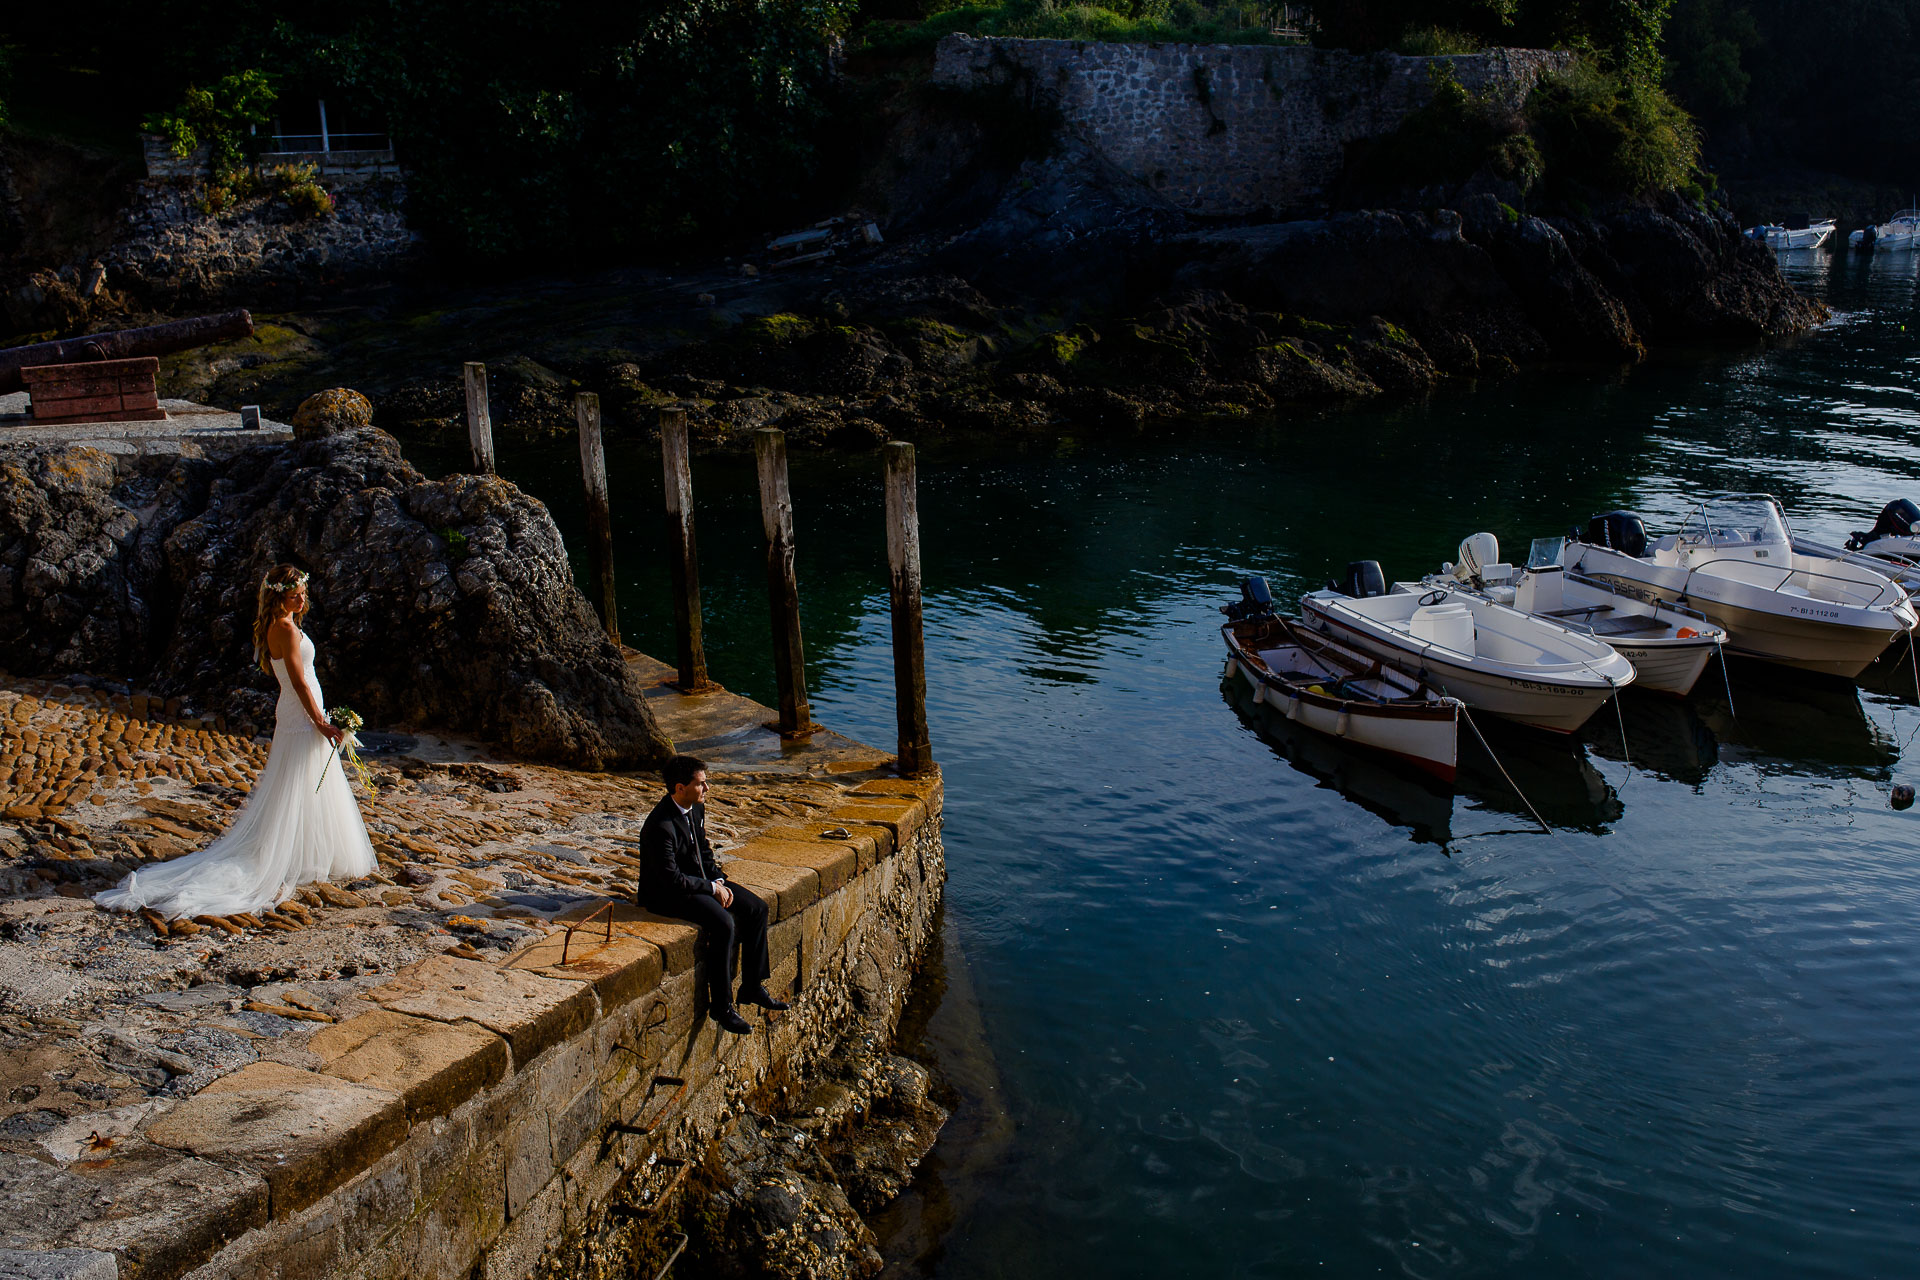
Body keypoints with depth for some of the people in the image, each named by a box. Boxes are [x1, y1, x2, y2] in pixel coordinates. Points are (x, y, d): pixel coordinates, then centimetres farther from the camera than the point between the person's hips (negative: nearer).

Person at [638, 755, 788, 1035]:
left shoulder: (696, 807, 1)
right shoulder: (661, 826, -28)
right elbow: (672, 878, -26)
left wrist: (719, 879, 0)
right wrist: (712, 888, -17)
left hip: (699, 879, 10)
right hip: (666, 893, -9)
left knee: (757, 909, 0)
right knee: (723, 923, -30)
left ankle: (752, 987, 10)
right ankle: (721, 1006, -17)